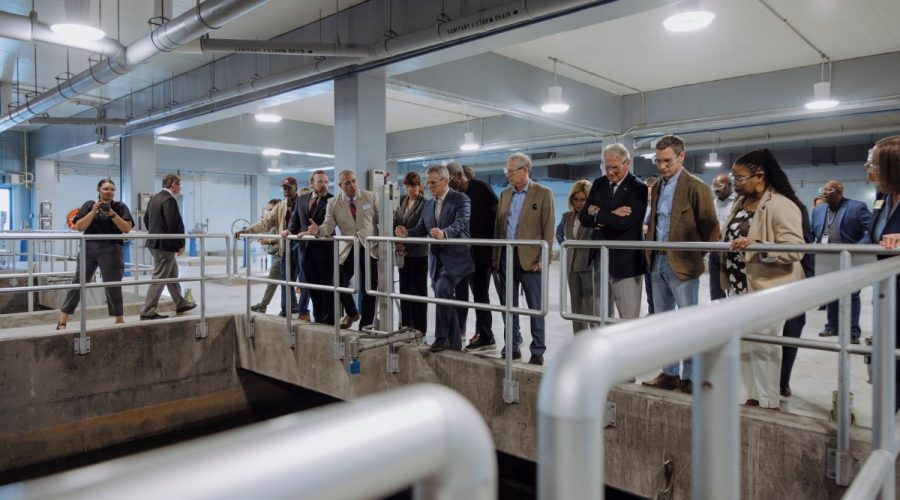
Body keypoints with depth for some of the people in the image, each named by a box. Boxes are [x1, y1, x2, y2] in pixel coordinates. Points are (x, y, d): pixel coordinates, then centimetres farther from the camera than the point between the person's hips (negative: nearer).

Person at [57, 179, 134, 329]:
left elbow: (127, 229, -5)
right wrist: (93, 212, -10)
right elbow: (79, 227, -1)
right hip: (88, 249, 1)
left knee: (113, 286, 4)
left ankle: (120, 320, 17)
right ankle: (62, 322, 8)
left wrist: (112, 214, -13)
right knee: (77, 283, 2)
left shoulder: (120, 207, 4)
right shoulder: (89, 205, 7)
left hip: (111, 251, -1)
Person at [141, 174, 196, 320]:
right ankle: (148, 312, 0)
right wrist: (181, 244, -14)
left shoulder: (155, 198, 13)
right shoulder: (169, 200, -17)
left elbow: (146, 219, 21)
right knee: (159, 278, -4)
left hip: (154, 242, 10)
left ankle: (180, 304, 29)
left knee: (172, 274, 19)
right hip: (165, 244, -10)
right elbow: (175, 224, -22)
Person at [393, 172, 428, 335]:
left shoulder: (424, 203, -10)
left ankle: (420, 328, 12)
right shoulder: (402, 200, 9)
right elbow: (395, 221, 11)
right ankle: (405, 325, 21)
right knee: (404, 289, 11)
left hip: (418, 253, -6)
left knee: (419, 290, 3)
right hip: (403, 253, 6)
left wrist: (406, 245, -17)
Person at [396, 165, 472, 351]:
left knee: (442, 289, -27)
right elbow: (421, 229, 11)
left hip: (455, 258, -7)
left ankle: (441, 337, -15)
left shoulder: (460, 199, -6)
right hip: (437, 259, 7)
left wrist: (443, 233, -41)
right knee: (445, 299, 11)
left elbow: (460, 224, -22)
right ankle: (454, 343, 22)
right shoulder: (428, 204, 15)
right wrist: (406, 233, -11)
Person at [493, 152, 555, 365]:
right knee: (508, 306, 11)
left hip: (529, 259, -5)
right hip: (506, 258, 5)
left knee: (535, 308, 1)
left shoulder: (543, 193, -3)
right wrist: (495, 256, 9)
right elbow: (498, 227, 15)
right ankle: (513, 346, 24)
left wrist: (543, 259, -13)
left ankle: (538, 351, 11)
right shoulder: (505, 194, 13)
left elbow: (548, 229, -7)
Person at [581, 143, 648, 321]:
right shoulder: (599, 184, 9)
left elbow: (623, 222, -21)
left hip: (626, 262, -5)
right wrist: (608, 217, -12)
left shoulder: (638, 188, -9)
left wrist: (597, 213, -6)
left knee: (629, 318, 0)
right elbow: (584, 218, 5)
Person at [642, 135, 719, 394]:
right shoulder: (657, 188, 14)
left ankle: (690, 377, 11)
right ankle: (669, 374, 23)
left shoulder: (695, 186, -8)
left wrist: (701, 255, -5)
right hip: (658, 263, 7)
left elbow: (710, 226, -6)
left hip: (682, 264, -7)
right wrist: (649, 247, 11)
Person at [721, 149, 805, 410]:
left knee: (763, 347, 0)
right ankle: (754, 396, 26)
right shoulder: (741, 202, 12)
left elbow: (794, 250, -23)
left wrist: (757, 245, -34)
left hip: (766, 289, -8)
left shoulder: (781, 206, -15)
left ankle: (769, 402, 13)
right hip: (738, 288, 9)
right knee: (743, 346, 13)